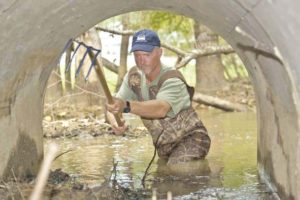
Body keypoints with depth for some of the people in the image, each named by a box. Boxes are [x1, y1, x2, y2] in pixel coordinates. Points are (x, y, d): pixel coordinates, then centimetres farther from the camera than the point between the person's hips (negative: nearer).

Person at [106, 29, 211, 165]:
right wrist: (114, 122, -33)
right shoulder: (134, 76, -1)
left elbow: (161, 109, -43)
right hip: (164, 146, 7)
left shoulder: (172, 80, -23)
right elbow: (113, 106, -8)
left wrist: (127, 106, -59)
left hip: (190, 138, -7)